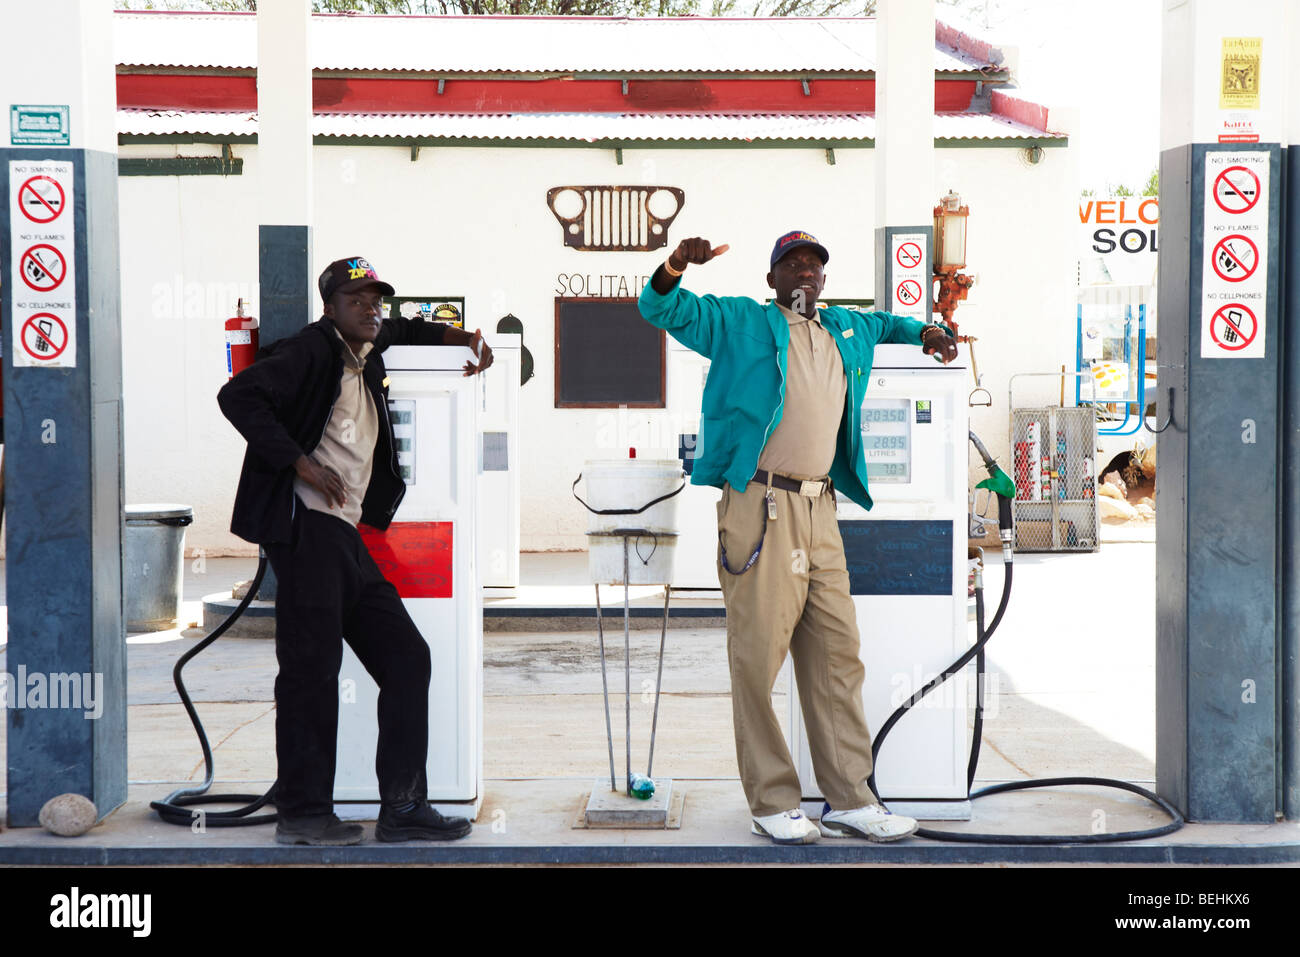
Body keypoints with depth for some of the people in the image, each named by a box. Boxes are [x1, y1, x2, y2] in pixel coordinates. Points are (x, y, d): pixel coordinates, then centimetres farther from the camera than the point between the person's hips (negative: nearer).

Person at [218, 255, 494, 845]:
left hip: (349, 537, 9)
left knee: (405, 656, 5)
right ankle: (303, 814, -1)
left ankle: (402, 808, 9)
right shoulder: (312, 349, -5)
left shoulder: (367, 354, 20)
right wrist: (301, 464, -17)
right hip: (307, 527, -9)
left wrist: (465, 340, 30)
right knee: (313, 666, -9)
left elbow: (400, 330, 44)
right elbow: (238, 395, -16)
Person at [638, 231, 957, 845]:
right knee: (759, 652, -6)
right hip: (760, 503, -6)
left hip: (820, 508, 6)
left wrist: (922, 331, 28)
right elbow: (662, 310, 3)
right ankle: (773, 803, 2)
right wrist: (674, 270, -18)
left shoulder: (845, 330, 24)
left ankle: (850, 800, 12)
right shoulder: (740, 323, 8)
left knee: (836, 653, 6)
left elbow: (879, 322, 46)